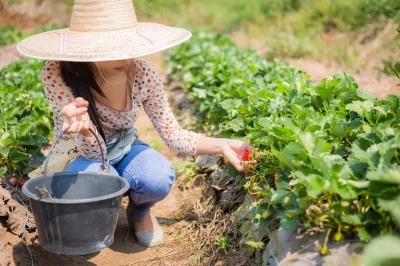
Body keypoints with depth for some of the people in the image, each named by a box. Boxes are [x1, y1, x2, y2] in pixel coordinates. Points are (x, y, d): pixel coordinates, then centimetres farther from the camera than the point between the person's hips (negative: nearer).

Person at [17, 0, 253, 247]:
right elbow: (93, 152, -30)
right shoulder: (58, 73, -30)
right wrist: (85, 128, -53)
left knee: (158, 178, -29)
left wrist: (221, 145, -25)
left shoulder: (142, 74, -23)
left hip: (123, 149, 2)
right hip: (79, 156, -2)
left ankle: (139, 213, 8)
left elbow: (173, 134, -12)